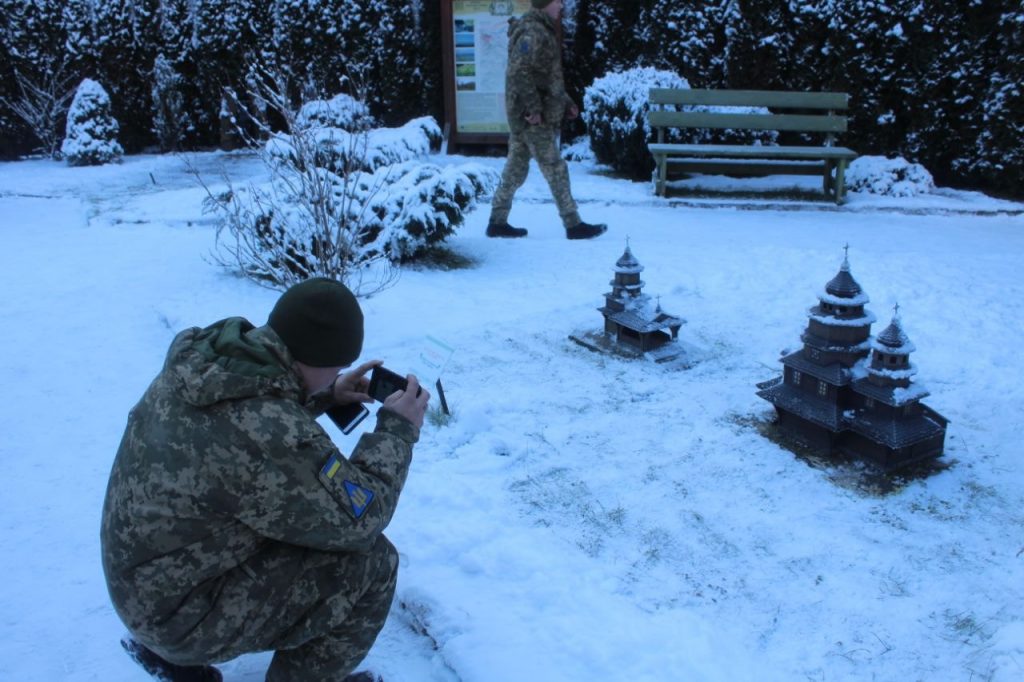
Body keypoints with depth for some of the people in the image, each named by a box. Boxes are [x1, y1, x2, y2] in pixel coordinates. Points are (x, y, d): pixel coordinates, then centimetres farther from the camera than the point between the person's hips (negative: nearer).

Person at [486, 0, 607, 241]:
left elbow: (549, 77, 25)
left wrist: (565, 103, 20)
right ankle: (573, 225, 1)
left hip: (522, 116, 10)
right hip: (534, 119, -10)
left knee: (515, 169, 12)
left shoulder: (542, 31, 19)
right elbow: (519, 73, -24)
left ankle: (497, 222, 17)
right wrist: (533, 108, -25)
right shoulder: (532, 33, -14)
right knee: (555, 170, -5)